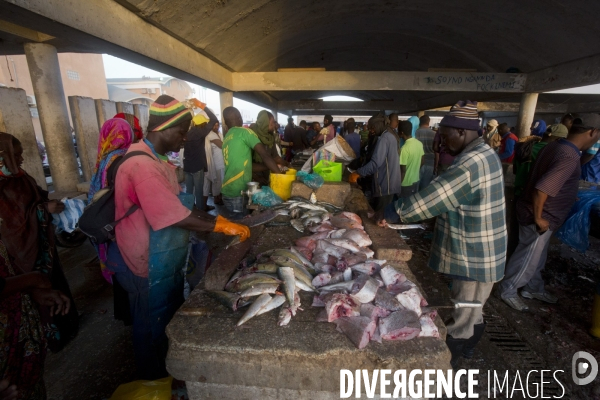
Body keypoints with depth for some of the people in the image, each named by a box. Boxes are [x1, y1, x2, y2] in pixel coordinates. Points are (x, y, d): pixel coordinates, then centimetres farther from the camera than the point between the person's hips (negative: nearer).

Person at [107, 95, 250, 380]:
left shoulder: (156, 159, 7)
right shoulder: (142, 165, -27)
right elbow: (176, 217, -31)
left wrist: (213, 218, 5)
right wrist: (222, 226, -23)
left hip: (165, 260, 10)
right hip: (150, 265, -10)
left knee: (171, 319, 26)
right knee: (154, 326, 13)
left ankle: (168, 372, 50)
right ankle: (154, 381, 39)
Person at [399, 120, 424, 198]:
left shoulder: (405, 148, -24)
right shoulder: (419, 144, -1)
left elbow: (403, 170, -21)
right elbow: (421, 162, 10)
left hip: (406, 183, -7)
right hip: (416, 180, 7)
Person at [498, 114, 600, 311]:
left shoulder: (555, 145, 3)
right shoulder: (570, 157, -27)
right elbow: (541, 189, -35)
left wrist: (569, 197, 24)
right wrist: (538, 218, -23)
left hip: (540, 214, 9)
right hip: (541, 217, -9)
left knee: (537, 257, 24)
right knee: (527, 258, 7)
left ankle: (534, 288, 41)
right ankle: (507, 290, 23)